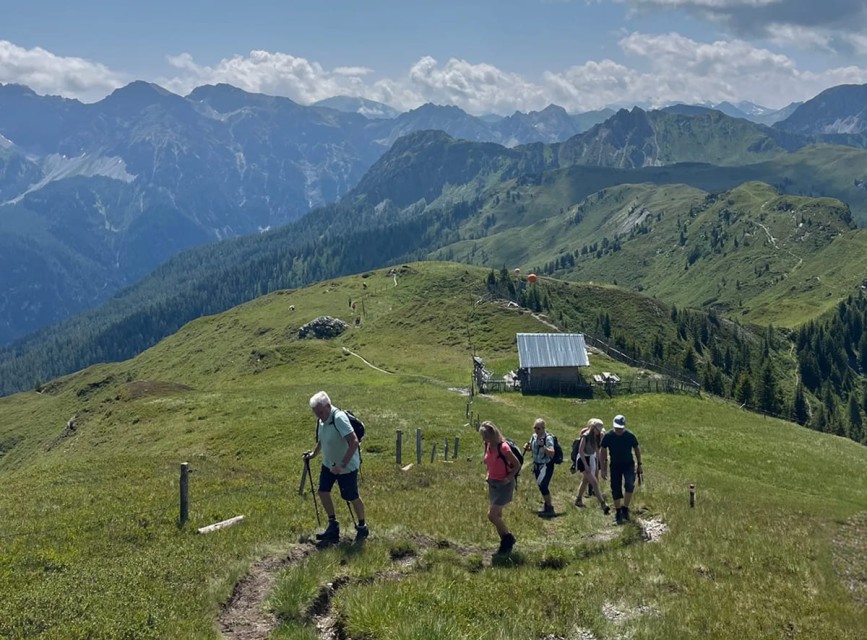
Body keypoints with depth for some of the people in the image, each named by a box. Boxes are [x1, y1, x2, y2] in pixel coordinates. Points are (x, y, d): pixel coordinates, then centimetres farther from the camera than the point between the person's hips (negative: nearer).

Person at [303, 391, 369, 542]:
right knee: (323, 492, 6)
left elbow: (354, 442, -34)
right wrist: (314, 453, 6)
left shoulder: (339, 418, -29)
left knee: (352, 497, 3)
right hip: (329, 463, 8)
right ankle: (333, 526, 22)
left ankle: (362, 527, 25)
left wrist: (342, 465, -35)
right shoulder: (321, 419, -3)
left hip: (347, 466, -8)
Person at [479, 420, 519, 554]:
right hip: (493, 483, 8)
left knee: (492, 515, -12)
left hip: (504, 485, -8)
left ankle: (508, 538, 7)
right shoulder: (488, 446, 1)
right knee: (497, 516, 12)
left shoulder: (503, 447, -22)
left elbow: (517, 465, -15)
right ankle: (505, 543, 24)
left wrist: (508, 478, -23)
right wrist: (488, 474, 4)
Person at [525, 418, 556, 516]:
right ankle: (546, 505, 31)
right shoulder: (534, 436, -1)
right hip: (537, 465, 7)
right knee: (540, 486, 14)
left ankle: (550, 508, -1)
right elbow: (531, 448, 17)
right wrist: (526, 447, -5)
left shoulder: (548, 438, -21)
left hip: (546, 466, -7)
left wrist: (543, 446, -43)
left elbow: (552, 454, -30)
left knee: (543, 486, -14)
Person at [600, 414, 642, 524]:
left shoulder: (630, 435, -13)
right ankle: (618, 513, 15)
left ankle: (625, 508, -8)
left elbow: (637, 449, 3)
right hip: (615, 466, 1)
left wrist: (639, 464, 6)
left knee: (629, 484, -23)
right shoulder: (608, 436, -13)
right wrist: (603, 468, -1)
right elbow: (603, 451, -1)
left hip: (628, 464, -1)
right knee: (616, 489, 1)